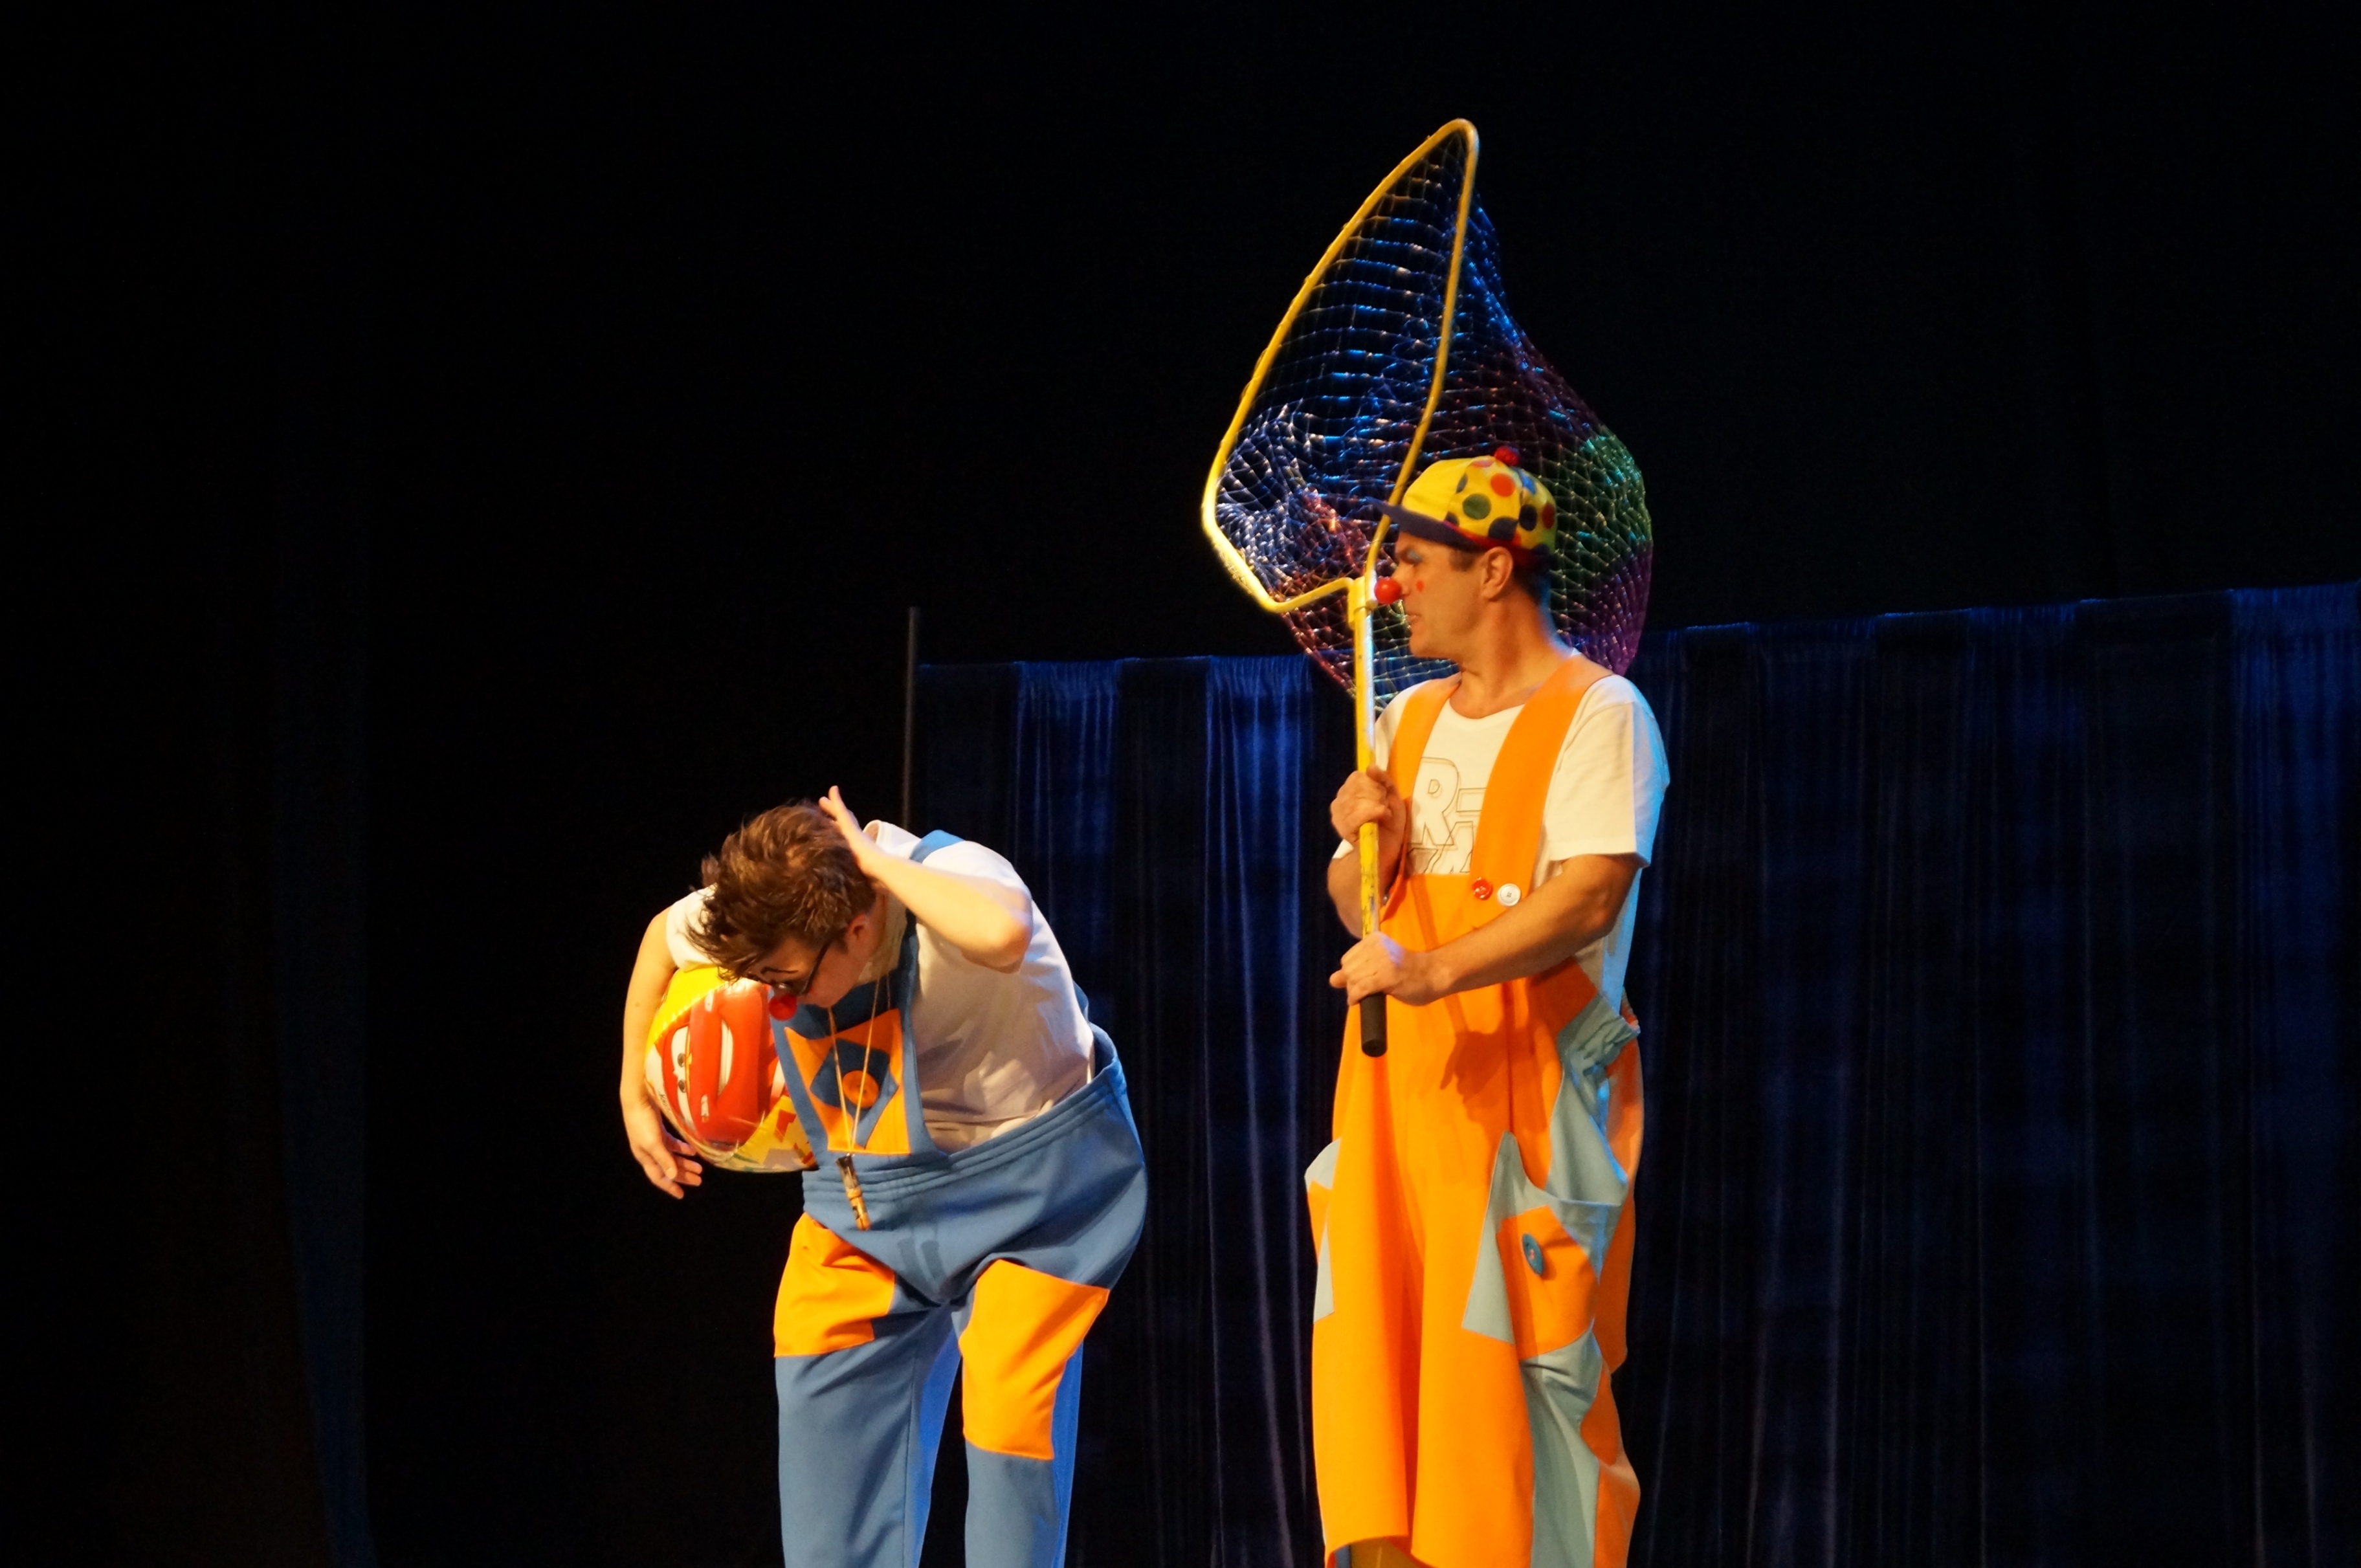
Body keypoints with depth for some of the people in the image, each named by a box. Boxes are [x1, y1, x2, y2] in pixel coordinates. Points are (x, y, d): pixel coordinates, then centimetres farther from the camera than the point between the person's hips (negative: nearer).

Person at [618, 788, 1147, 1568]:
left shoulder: (952, 878, -33)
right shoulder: (759, 919, -16)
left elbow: (1001, 934, -60)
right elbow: (663, 935, 8)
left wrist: (879, 863, -43)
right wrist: (635, 1097, 11)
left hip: (1033, 1181, -6)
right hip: (870, 1188, 6)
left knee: (1009, 1409, -13)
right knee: (820, 1380, 2)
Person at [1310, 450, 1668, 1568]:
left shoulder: (1598, 713, -6)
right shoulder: (1411, 716, 17)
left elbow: (1589, 896, -19)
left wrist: (1434, 970, -28)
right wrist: (1365, 843, -2)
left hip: (1528, 1087, -6)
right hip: (1396, 1077, 7)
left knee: (1508, 1360, -9)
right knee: (1367, 1339, -1)